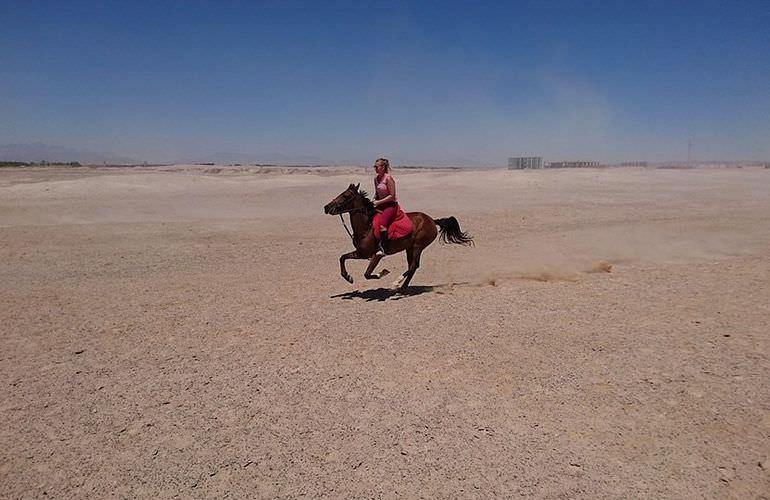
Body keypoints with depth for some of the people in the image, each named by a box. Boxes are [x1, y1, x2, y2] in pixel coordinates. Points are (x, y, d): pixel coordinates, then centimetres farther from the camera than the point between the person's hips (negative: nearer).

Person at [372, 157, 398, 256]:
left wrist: (379, 202, -17)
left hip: (391, 205, -9)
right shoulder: (376, 178, 9)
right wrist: (374, 200, 4)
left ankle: (382, 248, -24)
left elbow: (392, 196, -17)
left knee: (382, 224, -28)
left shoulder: (388, 178, -15)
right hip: (380, 205, 9)